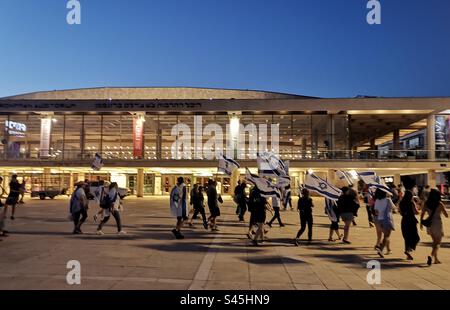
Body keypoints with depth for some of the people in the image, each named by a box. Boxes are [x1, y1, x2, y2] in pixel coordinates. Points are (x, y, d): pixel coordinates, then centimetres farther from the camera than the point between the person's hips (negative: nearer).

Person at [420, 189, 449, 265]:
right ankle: (431, 256, -21)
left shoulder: (426, 204, 1)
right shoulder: (440, 204, -9)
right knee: (438, 243, 2)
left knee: (435, 241, 21)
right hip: (438, 224, -4)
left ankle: (436, 259, 26)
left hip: (429, 225, 4)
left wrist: (421, 223, 14)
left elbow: (422, 214, 2)